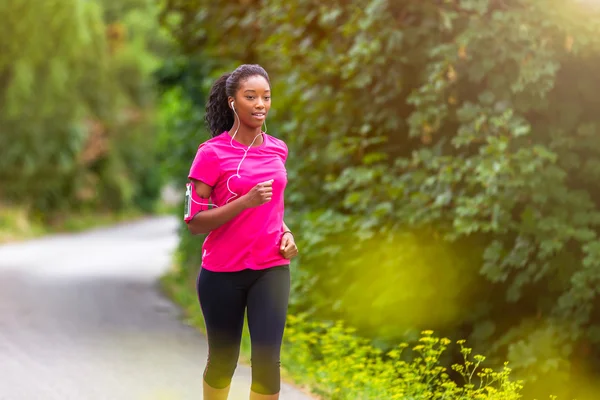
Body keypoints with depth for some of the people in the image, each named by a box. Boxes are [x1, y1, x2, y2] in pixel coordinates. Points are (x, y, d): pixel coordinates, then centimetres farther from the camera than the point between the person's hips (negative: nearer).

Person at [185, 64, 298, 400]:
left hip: (272, 269, 3)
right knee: (223, 360, 10)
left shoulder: (278, 149, 6)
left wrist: (286, 232, 3)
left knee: (267, 361, -6)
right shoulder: (212, 152, -10)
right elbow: (195, 222, -13)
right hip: (223, 272, -3)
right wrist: (246, 200, -24)